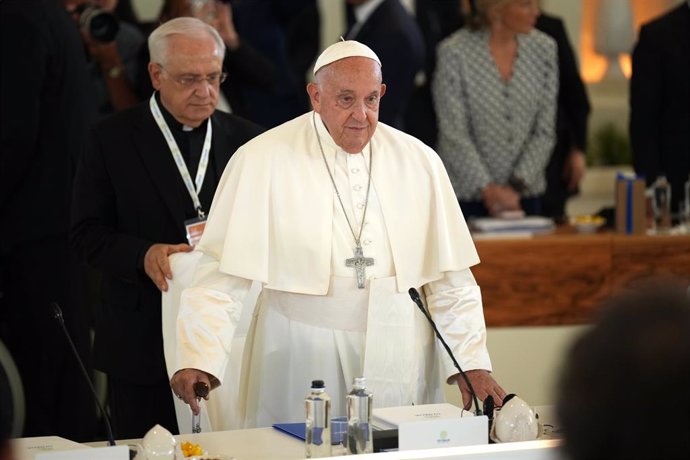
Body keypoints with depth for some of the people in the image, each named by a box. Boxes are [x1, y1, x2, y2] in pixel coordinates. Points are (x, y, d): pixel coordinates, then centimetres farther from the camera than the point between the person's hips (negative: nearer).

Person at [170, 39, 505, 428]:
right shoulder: (261, 162, -4)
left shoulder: (419, 161, 5)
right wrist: (199, 360, -19)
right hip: (299, 362, -2)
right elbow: (221, 277, -8)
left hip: (399, 357, 3)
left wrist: (471, 363, 1)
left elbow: (450, 280, 8)